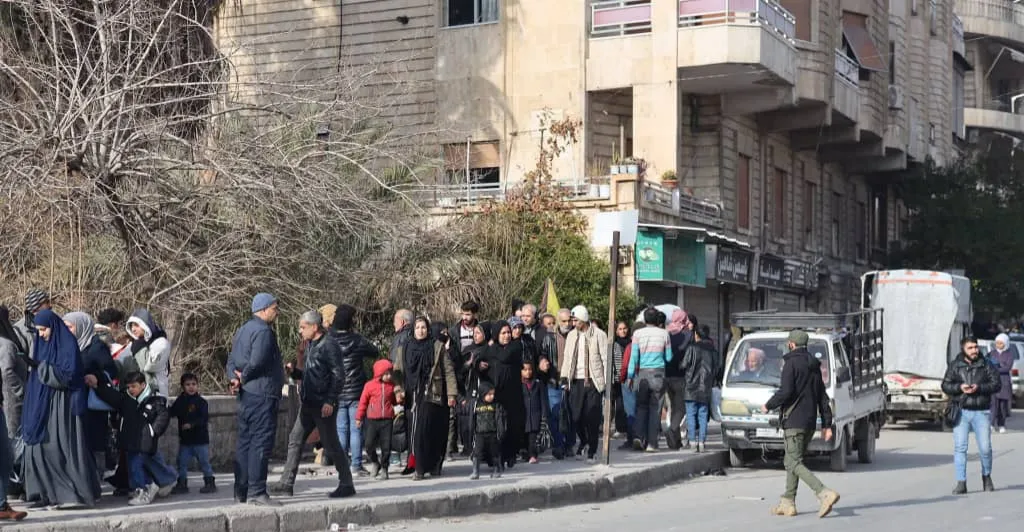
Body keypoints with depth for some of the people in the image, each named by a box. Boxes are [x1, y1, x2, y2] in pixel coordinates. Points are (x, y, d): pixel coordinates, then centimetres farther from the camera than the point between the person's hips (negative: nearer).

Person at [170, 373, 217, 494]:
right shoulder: (180, 401, 6)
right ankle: (182, 484, 18)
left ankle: (210, 483, 8)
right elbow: (172, 413, 6)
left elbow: (204, 419, -15)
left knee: (204, 462, 1)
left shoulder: (201, 402, -8)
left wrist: (191, 425, -24)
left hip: (200, 439, -5)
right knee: (182, 462, 8)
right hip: (185, 440, 5)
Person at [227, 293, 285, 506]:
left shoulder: (243, 330, 18)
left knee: (245, 442, 12)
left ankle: (241, 491, 17)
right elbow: (257, 361, -24)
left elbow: (231, 362, 15)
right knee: (261, 442, -8)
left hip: (246, 395, 10)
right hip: (262, 394, -10)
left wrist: (235, 378, -2)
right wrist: (244, 378, -7)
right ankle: (257, 491, -8)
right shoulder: (263, 331, -14)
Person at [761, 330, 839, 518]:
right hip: (810, 422, 9)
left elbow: (785, 391, -19)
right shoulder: (814, 366, 16)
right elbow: (823, 397, 15)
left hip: (794, 421, -9)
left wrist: (768, 406, -3)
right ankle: (788, 503, 17)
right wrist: (827, 424, 14)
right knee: (791, 461, 17)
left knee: (794, 463, -9)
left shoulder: (792, 363, -10)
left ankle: (825, 494, -24)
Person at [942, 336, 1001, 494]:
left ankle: (986, 477, 25)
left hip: (981, 412, 0)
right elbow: (945, 385, 5)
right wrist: (960, 387, -13)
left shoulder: (986, 365, 6)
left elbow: (996, 384, 0)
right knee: (960, 447, -6)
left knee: (985, 448, 1)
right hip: (961, 411, 0)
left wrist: (979, 388, -15)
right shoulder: (954, 366, 7)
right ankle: (961, 483, -4)